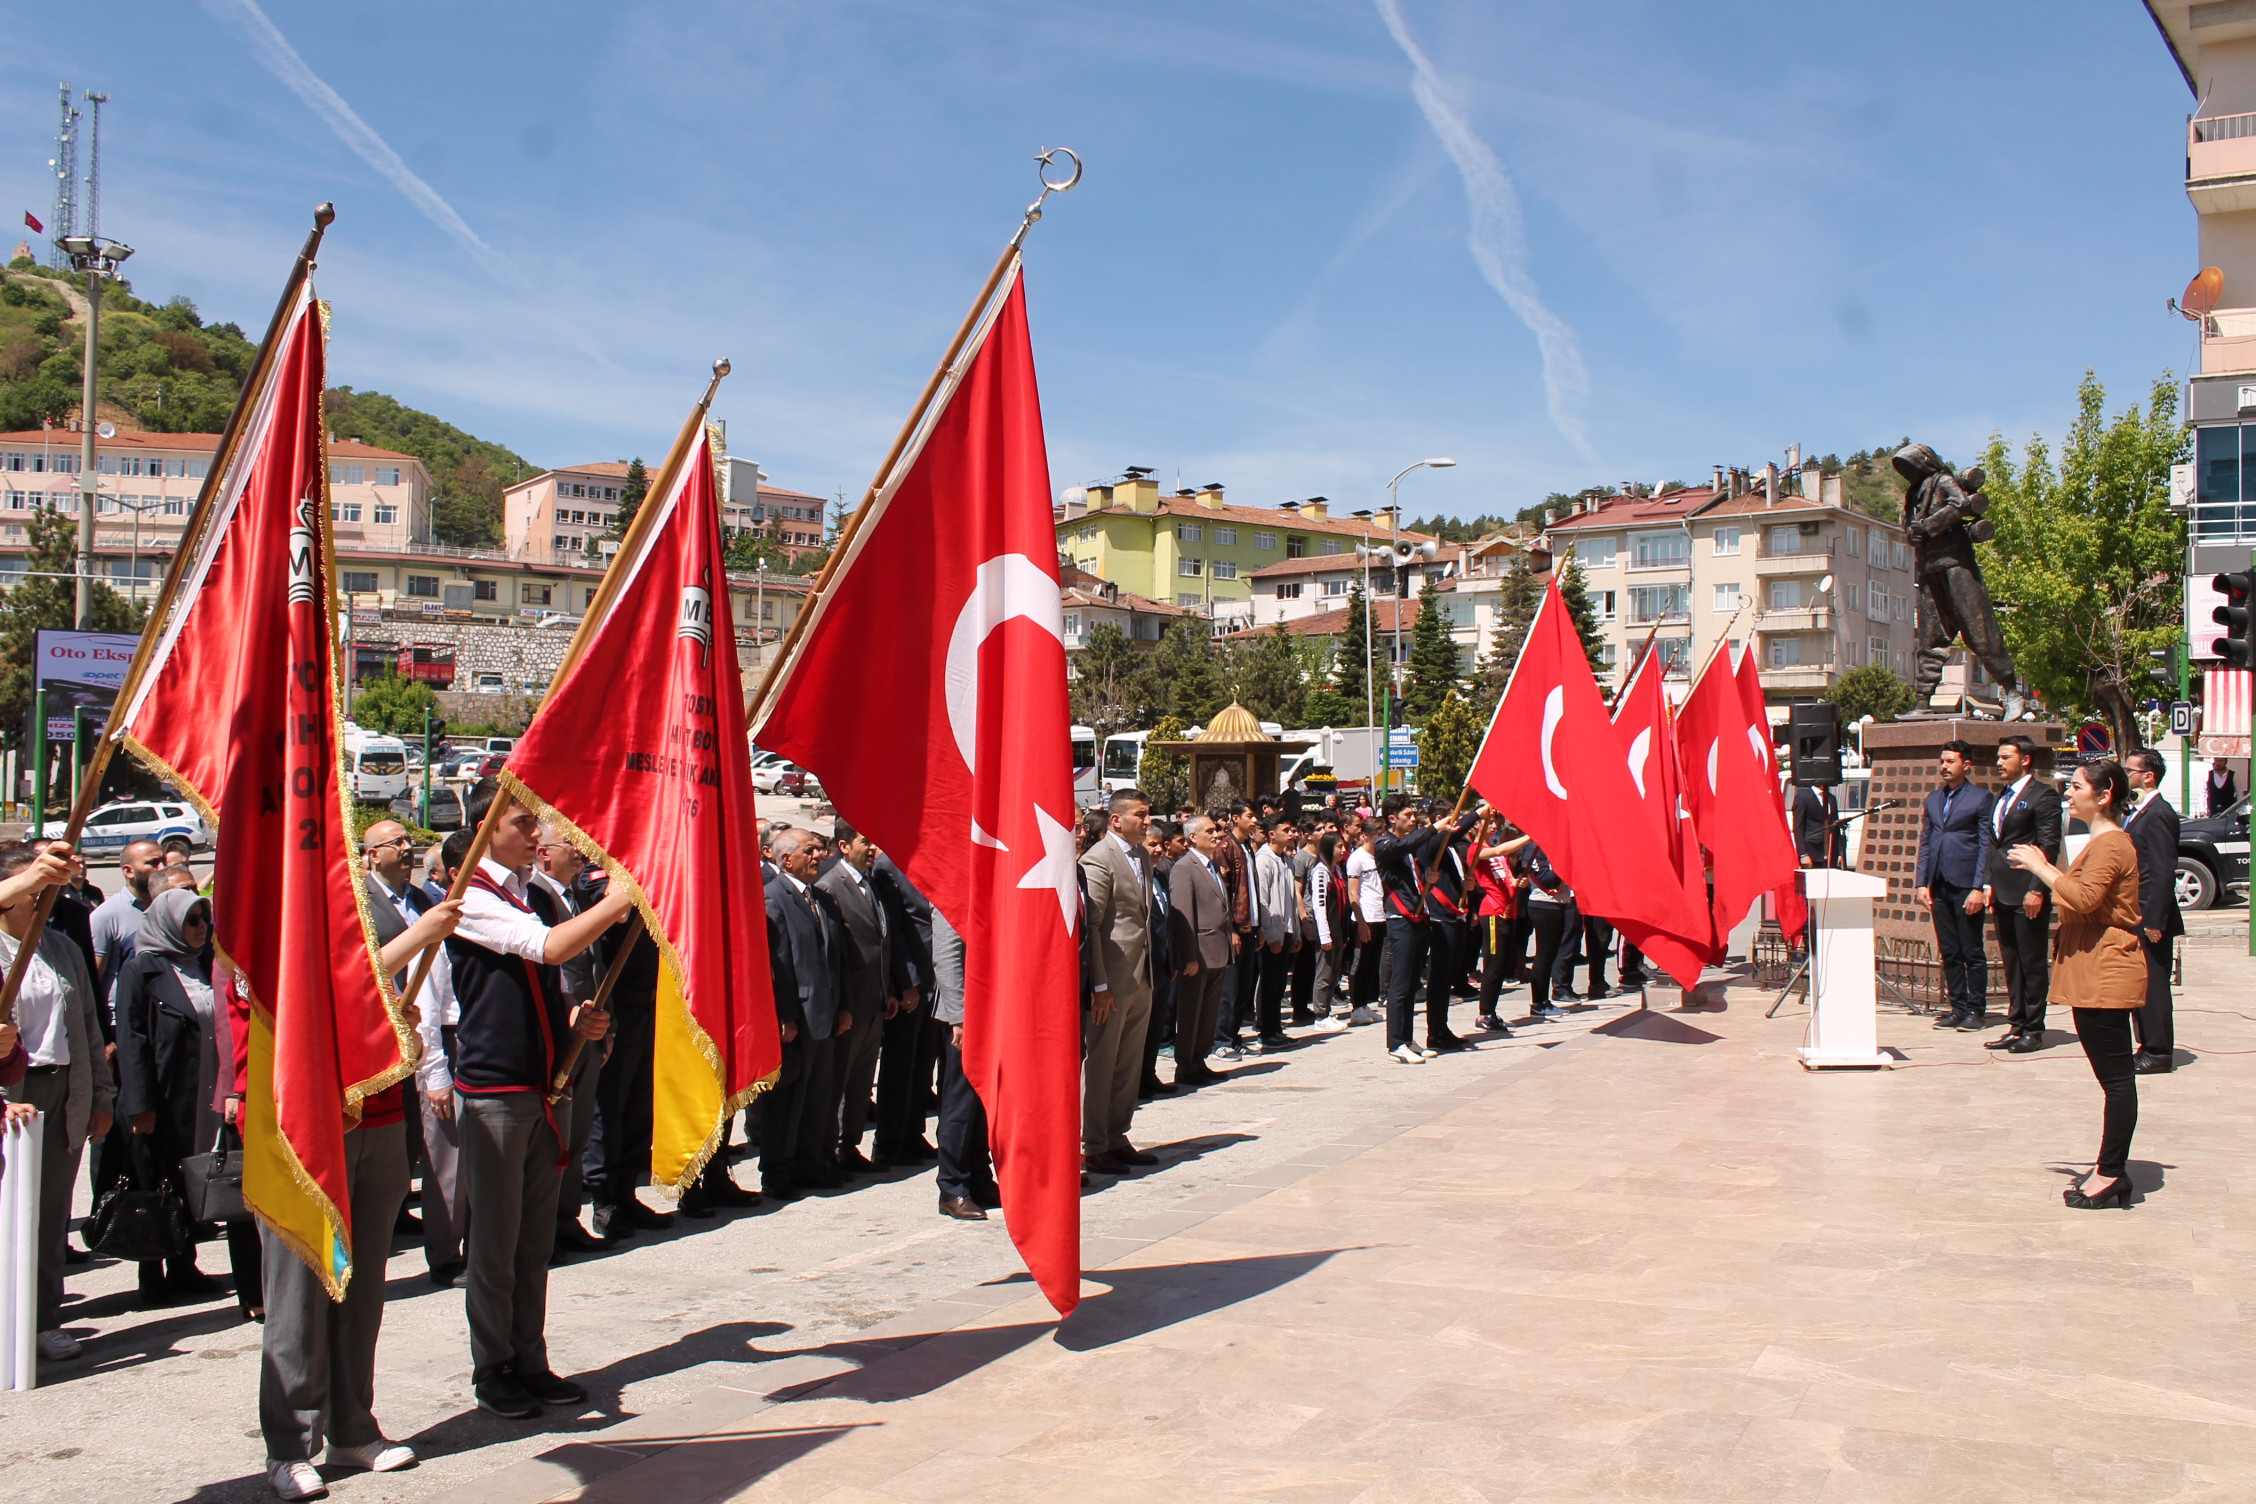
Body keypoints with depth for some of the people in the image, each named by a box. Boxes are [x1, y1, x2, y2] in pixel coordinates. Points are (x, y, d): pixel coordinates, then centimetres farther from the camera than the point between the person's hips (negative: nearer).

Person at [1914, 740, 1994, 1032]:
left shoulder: (1980, 798, -2)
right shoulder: (1933, 799, 15)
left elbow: (1986, 846, -6)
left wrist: (1979, 888, -13)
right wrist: (1922, 882, 7)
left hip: (1966, 886, -6)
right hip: (1939, 887, 6)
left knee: (1972, 953, 1)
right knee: (1949, 953, 9)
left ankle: (1977, 1010, 8)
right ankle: (1958, 1007, 16)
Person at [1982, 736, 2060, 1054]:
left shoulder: (2042, 795, -8)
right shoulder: (2001, 797, 18)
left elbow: (2049, 846, -13)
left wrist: (2037, 889, -18)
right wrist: (1989, 884, 13)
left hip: (2027, 894, -8)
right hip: (2002, 893, 8)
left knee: (2032, 963, 0)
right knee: (2011, 964, 12)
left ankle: (2034, 1029, 7)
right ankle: (2016, 1025, 18)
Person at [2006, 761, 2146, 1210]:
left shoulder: (2110, 845, -14)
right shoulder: (2102, 842, 19)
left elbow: (2084, 899, -27)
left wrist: (2041, 868, -17)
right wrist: (2046, 870, 12)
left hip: (2106, 974, -11)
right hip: (2096, 974, 11)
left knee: (2116, 1076, -6)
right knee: (2113, 1075, 13)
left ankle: (2110, 1174, -4)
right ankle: (2112, 1165, 18)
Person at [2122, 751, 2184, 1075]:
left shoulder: (2158, 815, -17)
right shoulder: (2139, 811, 13)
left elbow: (2164, 872, -21)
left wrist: (2153, 921, -22)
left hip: (2150, 918, -10)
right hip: (2136, 917, 10)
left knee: (2152, 986, -2)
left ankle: (2158, 1054, 6)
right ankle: (2150, 1047, 22)